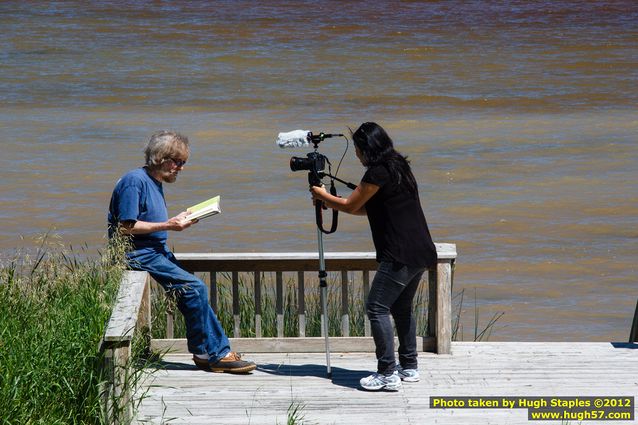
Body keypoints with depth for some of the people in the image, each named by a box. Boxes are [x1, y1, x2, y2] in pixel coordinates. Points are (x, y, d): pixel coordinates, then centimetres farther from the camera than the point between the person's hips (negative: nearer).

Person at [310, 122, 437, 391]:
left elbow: (351, 206, -4)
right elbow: (367, 208, 25)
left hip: (400, 256, -10)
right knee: (401, 308, 20)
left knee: (377, 308, -6)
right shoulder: (398, 167, 17)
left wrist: (323, 196, 14)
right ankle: (409, 367, 23)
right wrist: (330, 203, 25)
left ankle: (388, 374, -9)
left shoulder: (379, 172, -13)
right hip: (420, 253, 10)